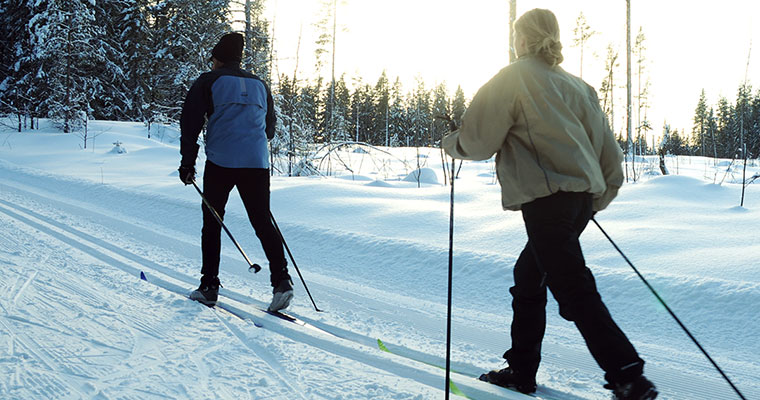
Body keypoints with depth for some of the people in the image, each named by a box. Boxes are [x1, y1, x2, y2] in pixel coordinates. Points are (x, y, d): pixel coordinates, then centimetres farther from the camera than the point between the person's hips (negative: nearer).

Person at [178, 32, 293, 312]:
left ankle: (209, 286, 10)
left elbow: (190, 123, 0)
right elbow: (270, 128, 23)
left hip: (220, 163, -3)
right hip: (257, 164, 3)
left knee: (212, 223, 9)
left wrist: (188, 163, 5)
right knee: (263, 222, 6)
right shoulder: (260, 85, 17)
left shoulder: (209, 81, 4)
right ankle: (281, 279, -10)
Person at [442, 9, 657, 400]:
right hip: (583, 197, 8)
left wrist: (450, 143, 16)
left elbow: (478, 141, -5)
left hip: (547, 199, -8)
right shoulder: (577, 85, 16)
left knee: (575, 290, -6)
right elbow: (610, 154, 15)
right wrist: (596, 201, 26)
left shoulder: (512, 79, -2)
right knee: (528, 279, 19)